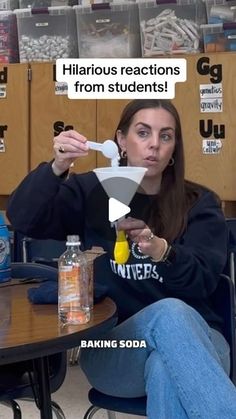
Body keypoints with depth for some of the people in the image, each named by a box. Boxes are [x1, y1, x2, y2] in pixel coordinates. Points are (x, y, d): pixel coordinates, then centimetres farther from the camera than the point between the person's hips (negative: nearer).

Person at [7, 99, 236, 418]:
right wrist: (56, 169, -24)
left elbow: (203, 281, -6)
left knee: (167, 370, -38)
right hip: (111, 346, 0)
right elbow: (23, 219, -6)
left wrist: (161, 251, -27)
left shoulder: (200, 204, 8)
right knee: (169, 313, -35)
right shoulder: (92, 191, 8)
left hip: (193, 339, 0)